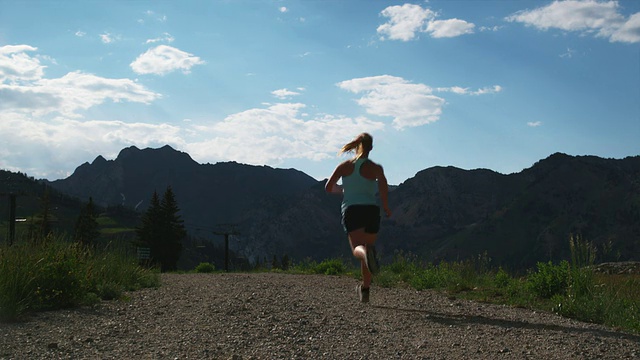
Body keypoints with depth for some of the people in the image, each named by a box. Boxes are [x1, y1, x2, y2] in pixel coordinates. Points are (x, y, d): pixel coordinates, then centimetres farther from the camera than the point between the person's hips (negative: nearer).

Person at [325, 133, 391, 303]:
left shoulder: (345, 166, 8)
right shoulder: (375, 168, 3)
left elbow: (328, 187, 5)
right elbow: (383, 189, -13)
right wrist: (386, 209, 3)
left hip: (350, 210, 0)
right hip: (370, 210, 0)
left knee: (357, 248, -13)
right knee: (369, 245, 16)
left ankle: (366, 253, -53)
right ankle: (365, 290, 23)